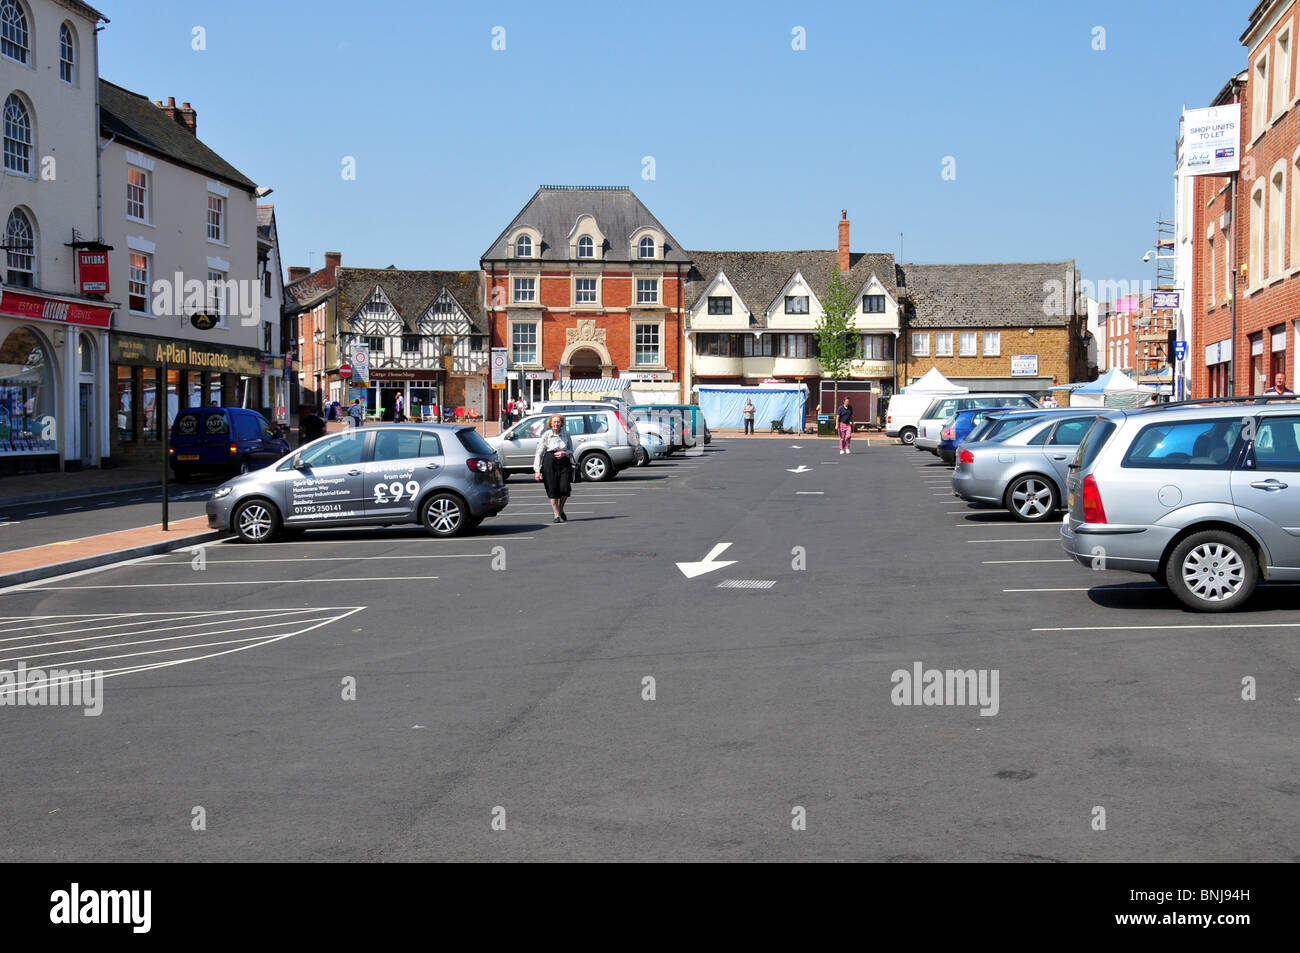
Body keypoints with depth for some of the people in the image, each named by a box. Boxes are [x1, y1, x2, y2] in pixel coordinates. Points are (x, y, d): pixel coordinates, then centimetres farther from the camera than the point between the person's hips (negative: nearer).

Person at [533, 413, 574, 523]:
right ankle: (556, 515, 10)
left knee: (565, 488, -9)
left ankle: (561, 510, 19)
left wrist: (564, 453, -9)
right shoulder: (546, 435, -2)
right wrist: (537, 470, -9)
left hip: (564, 461, 2)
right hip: (549, 462, -2)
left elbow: (571, 451, 14)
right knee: (552, 489, -2)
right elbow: (539, 453, -3)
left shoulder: (566, 434, 6)